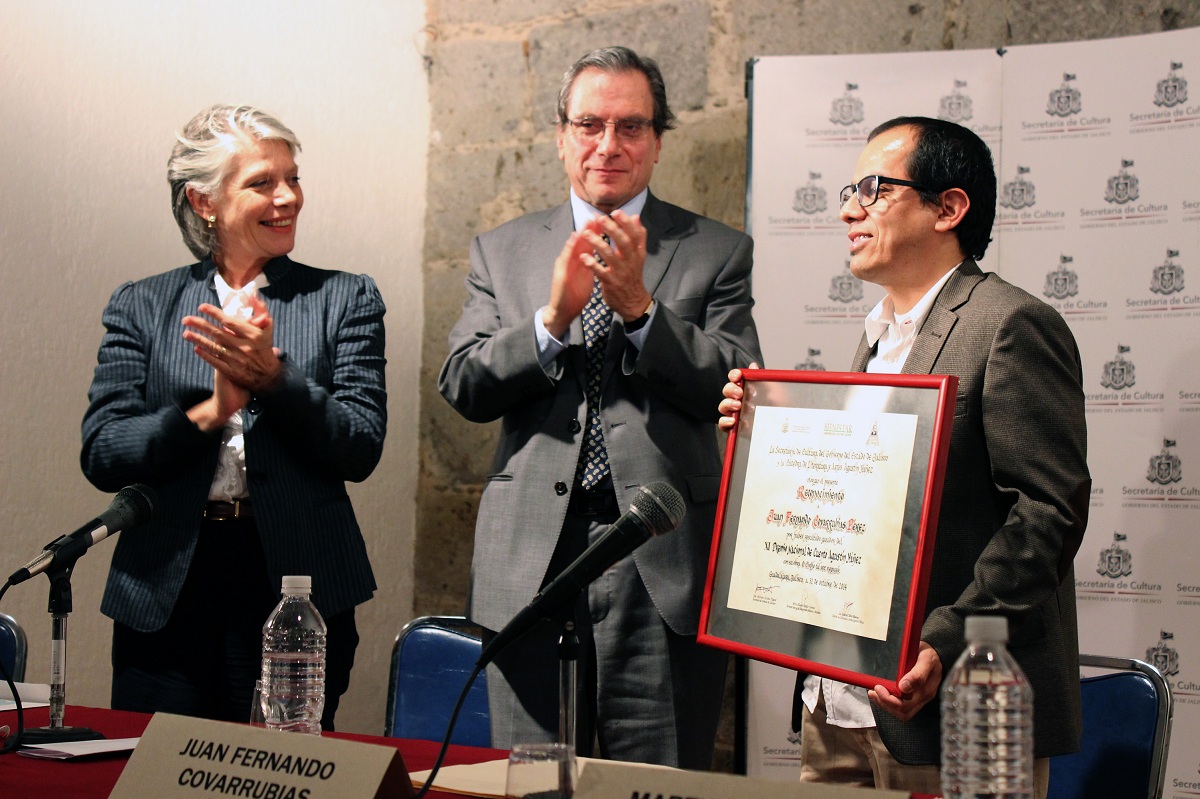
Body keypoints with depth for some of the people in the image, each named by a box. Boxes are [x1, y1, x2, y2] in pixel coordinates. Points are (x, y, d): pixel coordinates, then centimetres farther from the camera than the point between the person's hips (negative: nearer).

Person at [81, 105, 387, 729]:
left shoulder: (344, 300, 6)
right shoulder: (141, 305, 8)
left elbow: (361, 451, -3)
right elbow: (100, 455, 0)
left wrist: (271, 375, -16)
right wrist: (208, 413, -15)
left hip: (297, 590, -1)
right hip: (166, 597, 1)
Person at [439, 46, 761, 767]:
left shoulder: (718, 252, 7)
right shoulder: (502, 251, 12)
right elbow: (463, 387, 1)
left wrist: (640, 308, -15)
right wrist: (553, 316, -15)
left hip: (663, 565, -1)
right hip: (531, 565, 2)